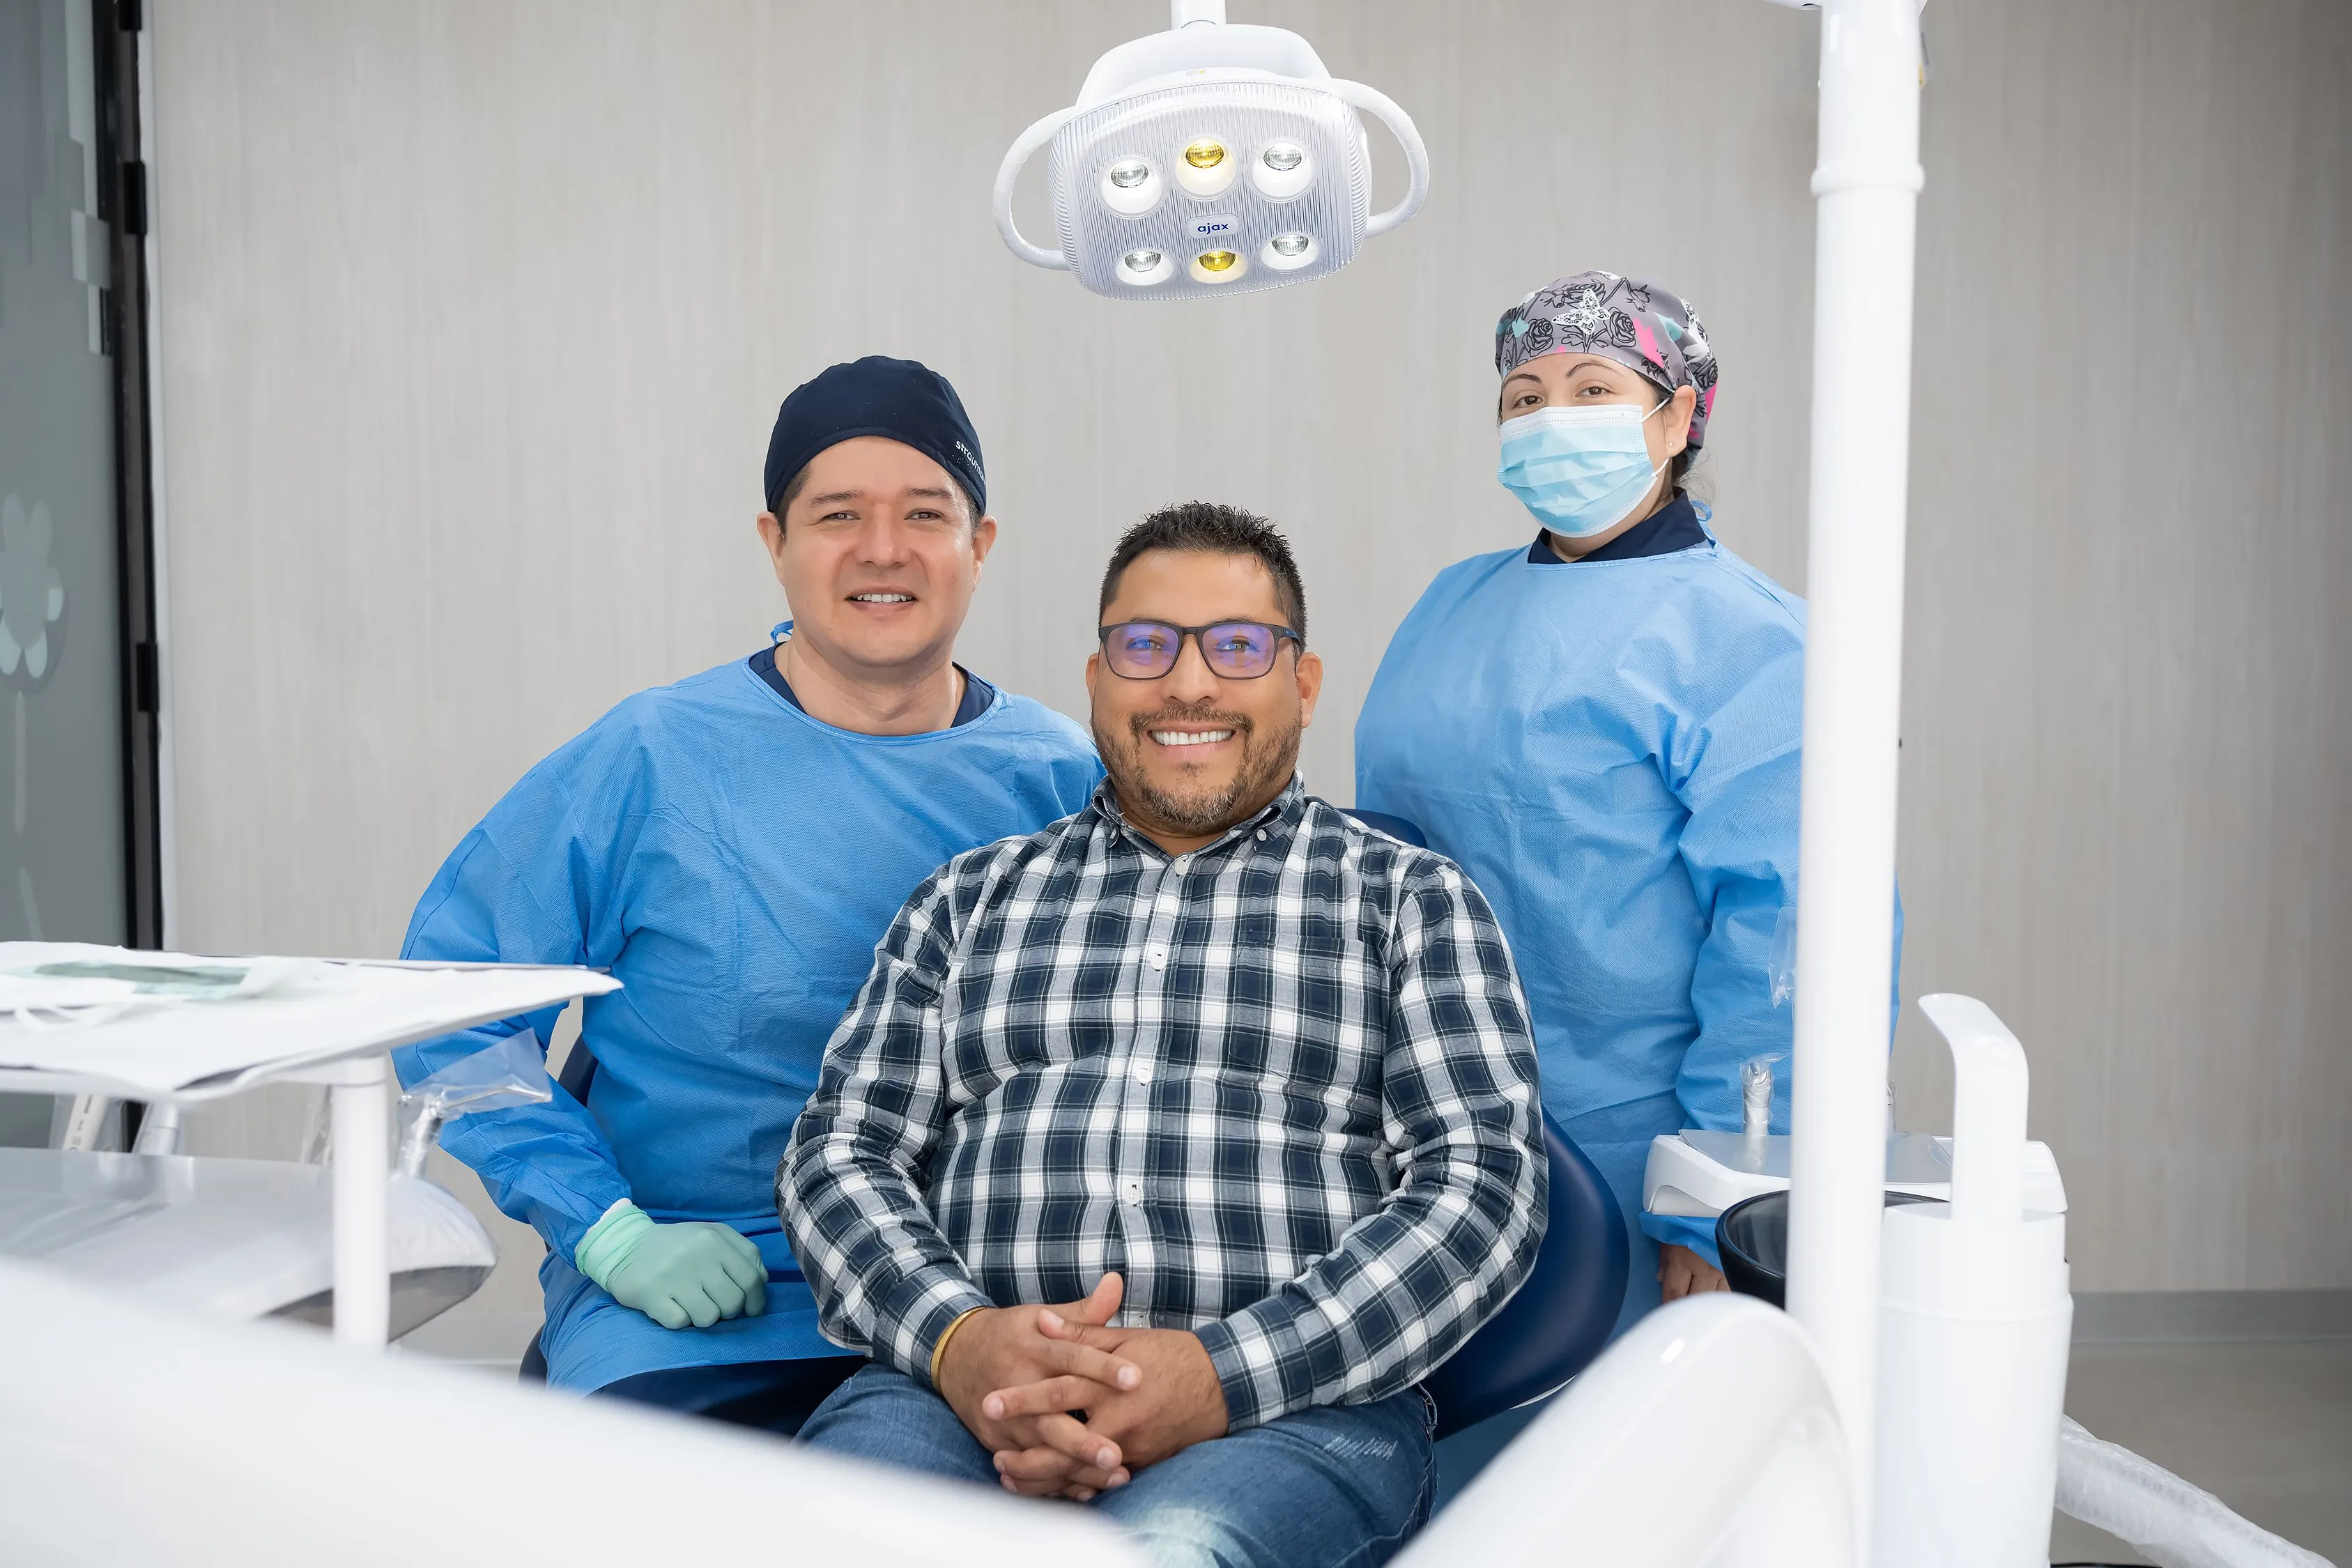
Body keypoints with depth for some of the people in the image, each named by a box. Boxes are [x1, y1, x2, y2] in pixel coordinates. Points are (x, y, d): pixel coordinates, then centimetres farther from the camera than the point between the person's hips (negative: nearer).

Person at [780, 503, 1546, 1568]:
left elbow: (1485, 1183, 2)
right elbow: (838, 1152, 13)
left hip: (1296, 1403, -1)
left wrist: (1225, 1374, -13)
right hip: (960, 1385, 2)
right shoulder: (971, 898, 20)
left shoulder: (1409, 898, 13)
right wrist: (955, 1339, -9)